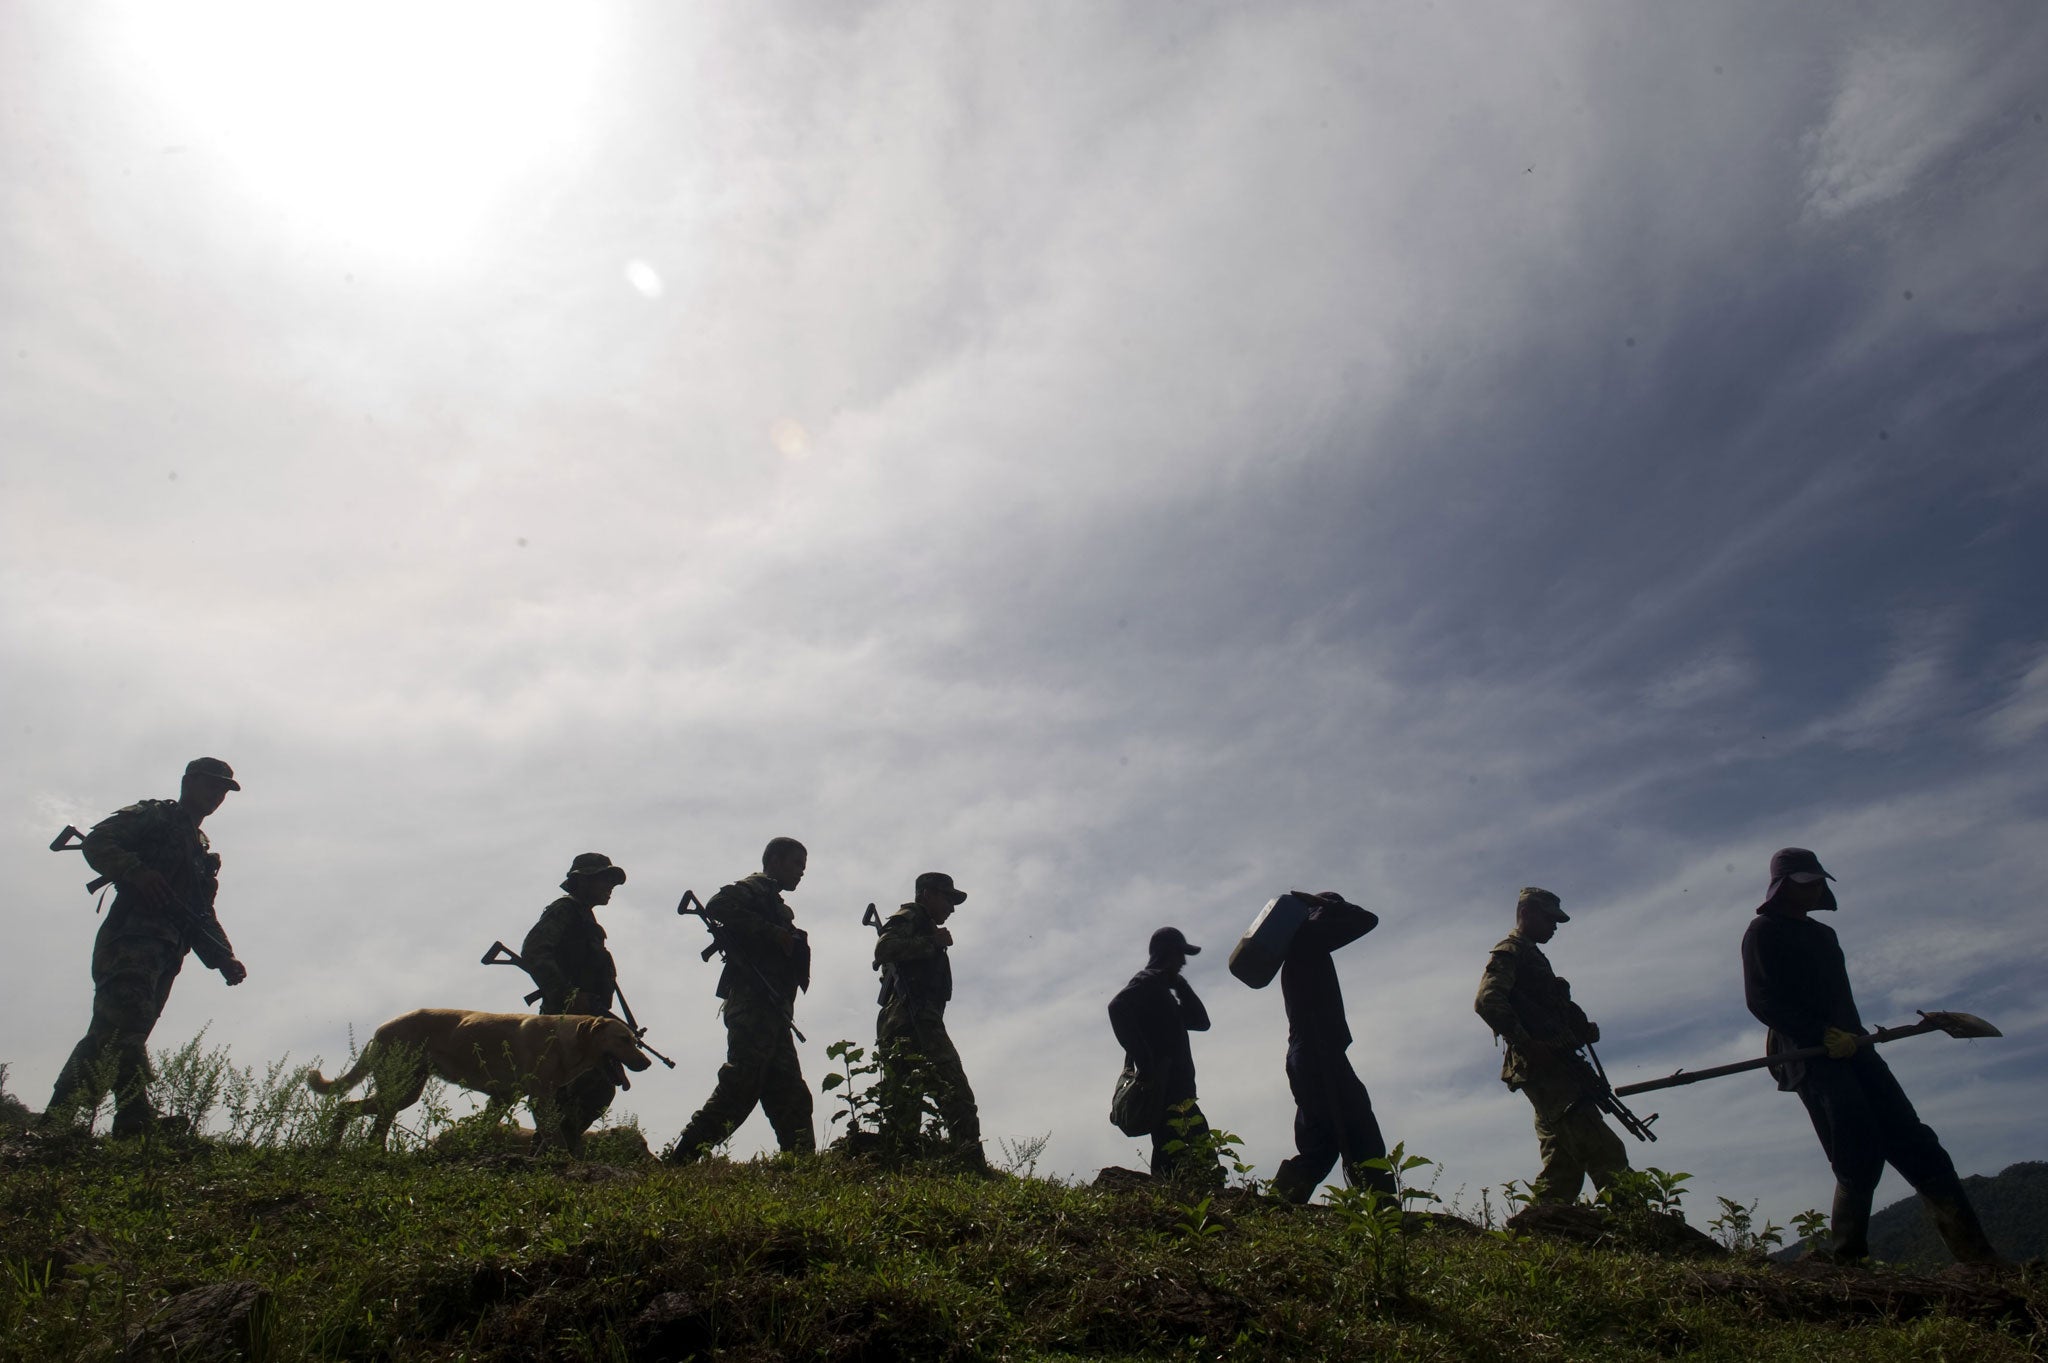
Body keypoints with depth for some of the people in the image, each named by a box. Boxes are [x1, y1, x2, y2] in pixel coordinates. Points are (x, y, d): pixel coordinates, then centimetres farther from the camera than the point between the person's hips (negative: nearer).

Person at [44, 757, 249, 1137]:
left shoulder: (203, 852, 33)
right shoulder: (154, 816, 14)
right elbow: (97, 841, -3)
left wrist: (225, 959, 12)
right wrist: (136, 870, -21)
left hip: (165, 954, 8)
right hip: (133, 937, -8)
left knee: (108, 1035, 2)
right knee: (125, 1021, -25)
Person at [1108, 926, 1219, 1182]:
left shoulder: (1163, 989, 28)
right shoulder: (1148, 982, -3)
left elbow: (1200, 1021, 28)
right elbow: (1118, 1008, -22)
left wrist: (1181, 985, 18)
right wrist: (1144, 1062, -25)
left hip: (1177, 1090, 10)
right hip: (1164, 1091, -10)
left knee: (1204, 1158, 5)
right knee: (1173, 1159, -18)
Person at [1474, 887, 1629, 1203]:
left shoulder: (1532, 956, 27)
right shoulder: (1510, 952, -4)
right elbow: (1487, 1001, -20)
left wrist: (1582, 1029, 6)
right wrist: (1527, 1045, -25)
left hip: (1555, 1068, 10)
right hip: (1544, 1069, -10)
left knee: (1563, 1165, 10)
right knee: (1606, 1155, -16)